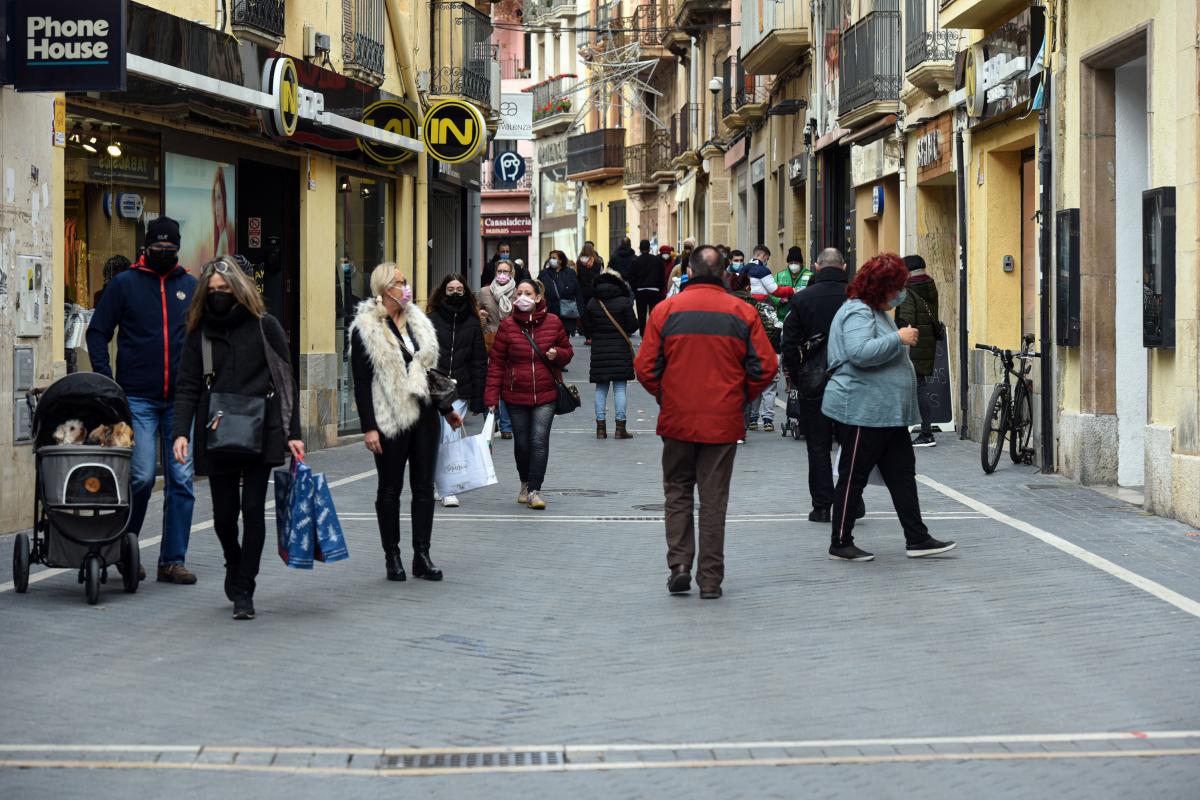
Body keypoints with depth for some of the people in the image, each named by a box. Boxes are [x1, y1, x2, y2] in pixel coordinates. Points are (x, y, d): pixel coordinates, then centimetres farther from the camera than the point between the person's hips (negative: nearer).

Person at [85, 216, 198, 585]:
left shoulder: (191, 286, 11)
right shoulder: (125, 284, 3)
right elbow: (97, 332, 5)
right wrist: (105, 379, -6)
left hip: (181, 400, 3)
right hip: (137, 399, -3)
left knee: (181, 481, 2)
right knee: (142, 476, -10)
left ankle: (172, 560, 9)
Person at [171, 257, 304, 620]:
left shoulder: (264, 326, 1)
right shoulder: (199, 332, 7)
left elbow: (285, 382, 3)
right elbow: (188, 387, 4)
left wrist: (292, 434, -2)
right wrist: (181, 432, -9)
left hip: (261, 434, -2)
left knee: (253, 510, -5)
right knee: (224, 514, 5)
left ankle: (244, 590, 3)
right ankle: (234, 567, 34)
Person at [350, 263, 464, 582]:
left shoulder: (417, 322, 12)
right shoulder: (366, 328, -7)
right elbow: (361, 383, -9)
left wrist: (446, 409, 23)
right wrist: (369, 427, -14)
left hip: (424, 415, 6)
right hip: (390, 420, -6)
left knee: (424, 487, 5)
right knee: (390, 489, 4)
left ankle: (422, 556, 10)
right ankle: (392, 556, 12)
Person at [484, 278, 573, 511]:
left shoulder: (553, 323, 1)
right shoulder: (507, 325, -1)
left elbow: (568, 351, 14)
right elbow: (496, 362, 1)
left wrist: (557, 354, -10)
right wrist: (492, 395, -5)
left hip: (545, 395, -1)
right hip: (516, 395, 1)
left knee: (539, 441, -12)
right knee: (522, 443, 10)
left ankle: (534, 490, -9)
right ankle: (525, 483, 33)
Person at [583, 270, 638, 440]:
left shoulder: (592, 303, 1)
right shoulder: (624, 302, -7)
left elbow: (587, 328, 3)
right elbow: (632, 326, -6)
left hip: (599, 350, 2)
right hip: (620, 349, -2)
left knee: (601, 389, 8)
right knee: (620, 388, 1)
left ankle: (600, 427, 7)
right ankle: (620, 427, 0)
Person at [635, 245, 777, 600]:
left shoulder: (666, 310, -5)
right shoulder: (743, 312, -5)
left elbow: (646, 368, -5)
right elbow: (765, 368, -5)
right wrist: (741, 397, 11)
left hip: (677, 420, 0)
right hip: (723, 421, 0)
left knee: (677, 492, 16)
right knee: (714, 498, 7)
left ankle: (679, 565, 4)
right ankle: (710, 579, 7)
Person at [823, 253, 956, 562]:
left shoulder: (876, 311, 17)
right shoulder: (857, 312, -16)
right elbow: (860, 352, -31)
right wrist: (898, 338, -26)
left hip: (886, 413, 11)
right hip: (861, 411, -11)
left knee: (902, 473, 9)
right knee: (853, 477, -2)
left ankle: (917, 539, 11)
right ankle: (840, 544, 5)